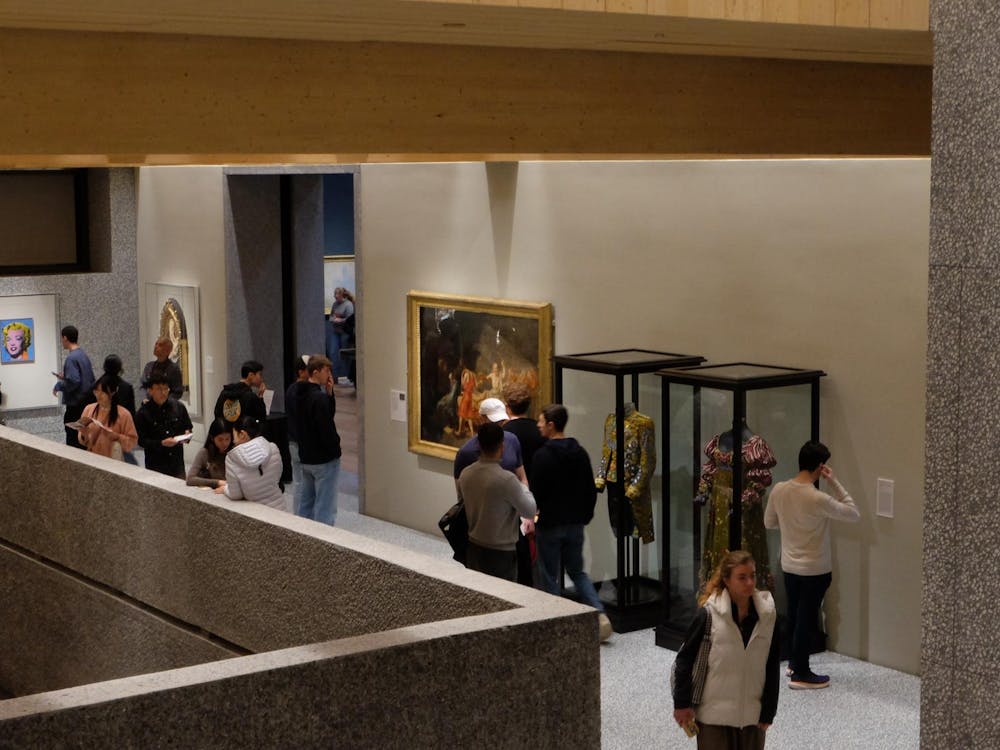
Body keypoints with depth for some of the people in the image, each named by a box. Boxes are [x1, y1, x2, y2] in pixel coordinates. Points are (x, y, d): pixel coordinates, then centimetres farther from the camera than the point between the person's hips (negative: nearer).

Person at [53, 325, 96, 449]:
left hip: (75, 405, -9)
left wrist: (58, 386, -7)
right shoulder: (84, 355, 10)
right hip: (87, 402, 9)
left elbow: (73, 382, -25)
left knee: (73, 440, -4)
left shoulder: (71, 358, -17)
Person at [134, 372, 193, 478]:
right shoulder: (143, 413, -7)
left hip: (177, 462, 3)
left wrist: (187, 434, -8)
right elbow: (141, 440, -7)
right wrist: (161, 443, -20)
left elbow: (188, 427, 15)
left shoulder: (178, 406, 2)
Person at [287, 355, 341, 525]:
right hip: (324, 459, -8)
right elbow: (327, 429, -21)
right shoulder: (319, 398, -22)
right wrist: (335, 450, -6)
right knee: (325, 506, -3)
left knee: (303, 504, 15)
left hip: (304, 457, 8)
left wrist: (329, 393, -3)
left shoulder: (296, 392, 5)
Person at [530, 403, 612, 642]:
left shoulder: (543, 455, -16)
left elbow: (535, 492, -16)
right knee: (578, 572, 16)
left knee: (550, 577, 6)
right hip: (575, 524, 6)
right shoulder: (580, 453, 5)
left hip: (549, 524, -6)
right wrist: (585, 516, 19)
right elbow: (591, 490, 9)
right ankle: (599, 614, -1)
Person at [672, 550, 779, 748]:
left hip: (752, 714, 3)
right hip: (714, 713, -3)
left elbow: (772, 665, 2)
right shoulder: (710, 614, -14)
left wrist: (768, 710, 2)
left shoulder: (767, 614, -4)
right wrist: (682, 703, -5)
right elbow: (686, 657, -6)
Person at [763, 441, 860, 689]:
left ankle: (794, 661, 36)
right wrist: (834, 482, -13)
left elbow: (769, 523, 7)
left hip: (789, 565, 6)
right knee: (807, 618, 4)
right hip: (816, 569, -6)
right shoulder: (818, 499, -26)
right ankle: (801, 674, 12)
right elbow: (853, 514, -13)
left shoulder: (779, 490, -7)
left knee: (794, 614, 21)